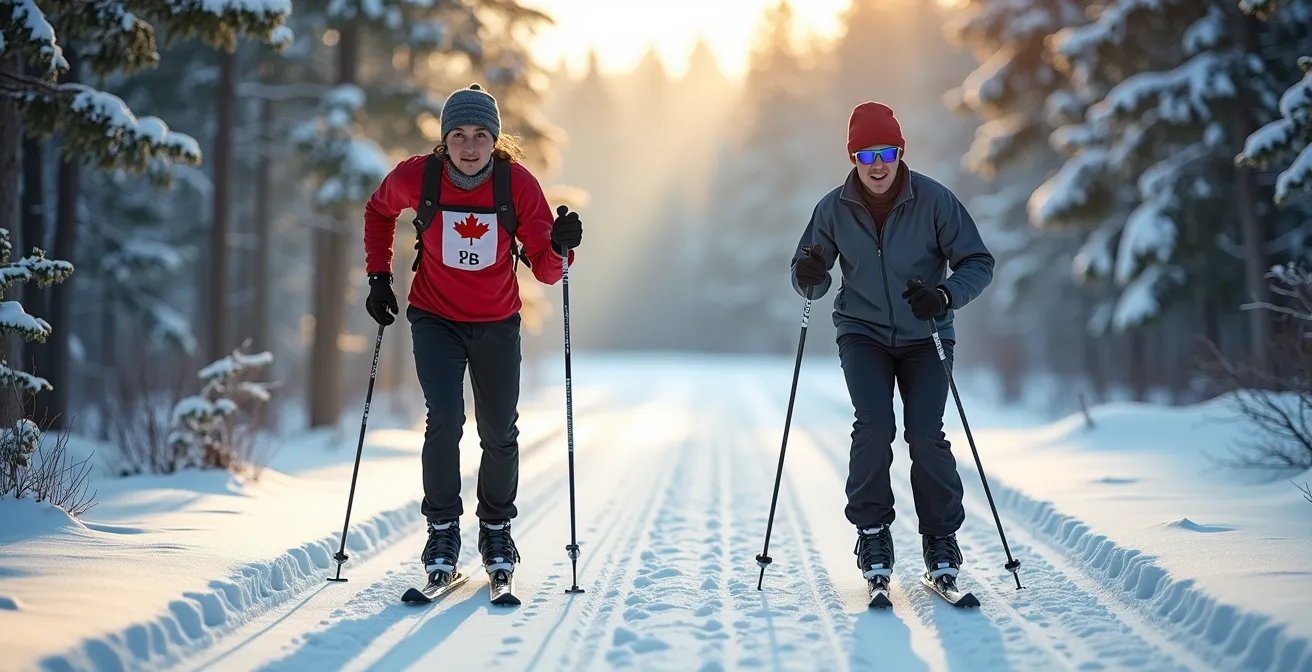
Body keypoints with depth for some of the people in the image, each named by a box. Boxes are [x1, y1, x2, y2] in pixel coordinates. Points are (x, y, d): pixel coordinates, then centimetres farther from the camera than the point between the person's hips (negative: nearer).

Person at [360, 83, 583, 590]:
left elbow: (545, 270, -14)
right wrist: (379, 276, 3)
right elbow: (379, 211, 9)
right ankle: (442, 530, -2)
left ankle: (496, 529, 29)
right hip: (435, 318, -1)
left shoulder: (518, 184, -16)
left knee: (500, 434, 5)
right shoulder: (415, 178, -15)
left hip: (497, 324, 1)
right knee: (445, 419, -18)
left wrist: (559, 246, -35)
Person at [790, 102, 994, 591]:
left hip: (925, 336, -1)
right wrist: (810, 277, -21)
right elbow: (814, 281, 3)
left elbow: (978, 263, -9)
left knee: (926, 434, -13)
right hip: (863, 332, 1)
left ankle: (940, 539, 4)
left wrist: (945, 296, -28)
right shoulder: (834, 209, -7)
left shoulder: (935, 201, -13)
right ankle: (872, 531, -2)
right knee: (874, 426, -19)